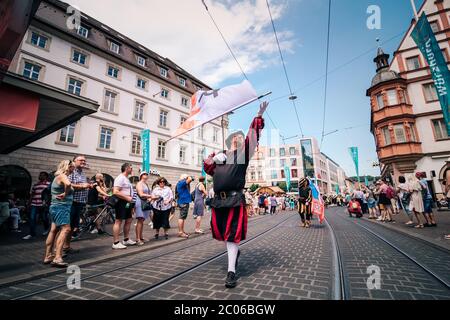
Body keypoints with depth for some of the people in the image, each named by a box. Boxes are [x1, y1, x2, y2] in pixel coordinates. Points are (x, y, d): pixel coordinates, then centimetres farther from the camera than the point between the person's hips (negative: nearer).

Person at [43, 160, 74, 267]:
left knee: (53, 231, 13)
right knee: (65, 229, -17)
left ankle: (48, 256, 21)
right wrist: (65, 194, -22)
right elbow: (68, 184, -36)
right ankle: (57, 258, -21)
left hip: (56, 207, 11)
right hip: (61, 207, -11)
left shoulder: (58, 177, 18)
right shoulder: (62, 176, -14)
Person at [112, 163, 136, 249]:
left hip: (127, 202, 10)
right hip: (121, 202, -10)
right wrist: (127, 198, -21)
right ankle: (116, 243, 2)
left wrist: (130, 198, 10)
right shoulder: (120, 178, -15)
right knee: (119, 221, -5)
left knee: (129, 220, 15)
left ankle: (126, 239, 27)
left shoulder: (126, 179, 16)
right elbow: (115, 192, -25)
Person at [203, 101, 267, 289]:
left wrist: (259, 116, -6)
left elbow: (253, 135, 0)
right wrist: (209, 161, 5)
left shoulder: (243, 153, 8)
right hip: (218, 199, 4)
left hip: (235, 199, -4)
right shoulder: (219, 156, 16)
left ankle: (231, 272, 7)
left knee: (233, 234, -3)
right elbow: (210, 171, 25)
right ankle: (235, 252, 42)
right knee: (221, 232, 14)